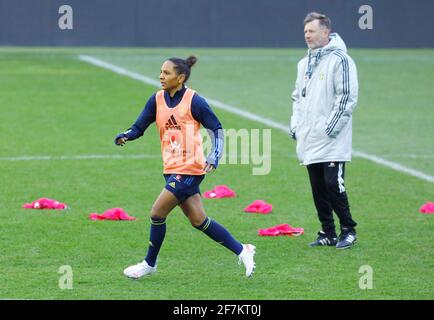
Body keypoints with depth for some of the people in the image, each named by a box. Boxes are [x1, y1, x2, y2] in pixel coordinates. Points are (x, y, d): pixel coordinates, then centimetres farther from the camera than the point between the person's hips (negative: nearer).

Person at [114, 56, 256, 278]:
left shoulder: (194, 101, -10)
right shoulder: (157, 99, 6)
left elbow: (216, 128, -5)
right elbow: (139, 127, 6)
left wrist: (214, 157, -17)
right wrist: (125, 136, -16)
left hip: (189, 169, -7)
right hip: (172, 169, 7)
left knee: (157, 213, -7)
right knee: (198, 221, 8)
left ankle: (149, 263, 11)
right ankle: (241, 250, 20)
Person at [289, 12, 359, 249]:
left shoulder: (339, 59, -8)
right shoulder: (304, 64, 17)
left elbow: (348, 96, -13)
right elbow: (297, 96, 27)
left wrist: (331, 128, -16)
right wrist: (295, 125, 14)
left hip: (332, 141, -8)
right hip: (309, 141, 8)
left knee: (333, 184, -10)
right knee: (318, 189, 8)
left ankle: (348, 230, 2)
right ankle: (328, 233, 15)